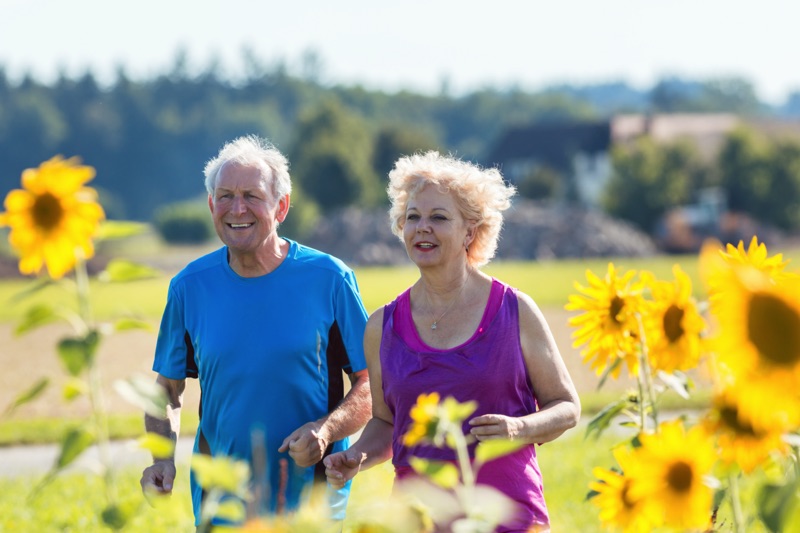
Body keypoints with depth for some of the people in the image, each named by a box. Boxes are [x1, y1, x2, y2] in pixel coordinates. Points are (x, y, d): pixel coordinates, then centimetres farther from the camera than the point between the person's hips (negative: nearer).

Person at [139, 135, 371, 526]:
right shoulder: (190, 287, 1)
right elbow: (167, 389, 10)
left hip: (313, 500, -2)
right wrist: (162, 457, -8)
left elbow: (371, 384, -2)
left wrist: (325, 430, -20)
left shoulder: (329, 280, -5)